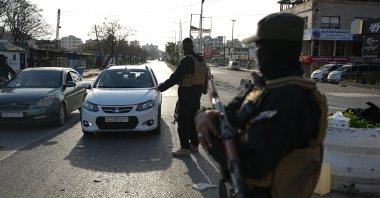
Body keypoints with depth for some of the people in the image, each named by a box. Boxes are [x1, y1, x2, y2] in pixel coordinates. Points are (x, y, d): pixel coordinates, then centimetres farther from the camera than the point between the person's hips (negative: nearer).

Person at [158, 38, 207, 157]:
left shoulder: (187, 60, -18)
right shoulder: (201, 60, 9)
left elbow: (175, 77, -21)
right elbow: (204, 77, 17)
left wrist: (162, 87, -13)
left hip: (186, 94, -9)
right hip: (197, 94, 9)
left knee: (183, 121, -3)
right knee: (194, 120, 16)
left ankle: (185, 148, -1)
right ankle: (194, 145, 24)